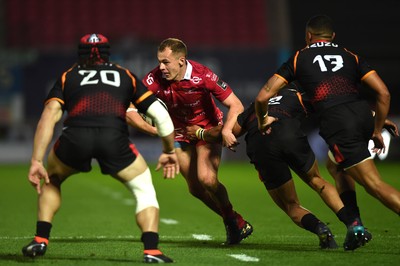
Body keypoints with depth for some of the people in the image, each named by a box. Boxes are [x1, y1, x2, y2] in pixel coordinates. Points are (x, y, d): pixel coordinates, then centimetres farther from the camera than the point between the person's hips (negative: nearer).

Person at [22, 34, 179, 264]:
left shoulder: (67, 77, 29)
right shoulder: (125, 76, 31)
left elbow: (49, 116, 13)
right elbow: (160, 115, 26)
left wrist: (37, 161, 9)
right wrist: (169, 151, 39)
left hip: (75, 135, 1)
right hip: (114, 136, -1)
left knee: (51, 181, 32)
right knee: (144, 190, 20)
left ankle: (41, 241, 22)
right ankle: (151, 251, 2)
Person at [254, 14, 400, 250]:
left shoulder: (299, 58, 18)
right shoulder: (350, 56, 23)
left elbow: (263, 96, 13)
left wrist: (263, 121, 32)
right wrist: (377, 130, 21)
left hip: (336, 122, -4)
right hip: (363, 114, 4)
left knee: (375, 184, -6)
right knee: (336, 165, 29)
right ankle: (354, 224, 18)